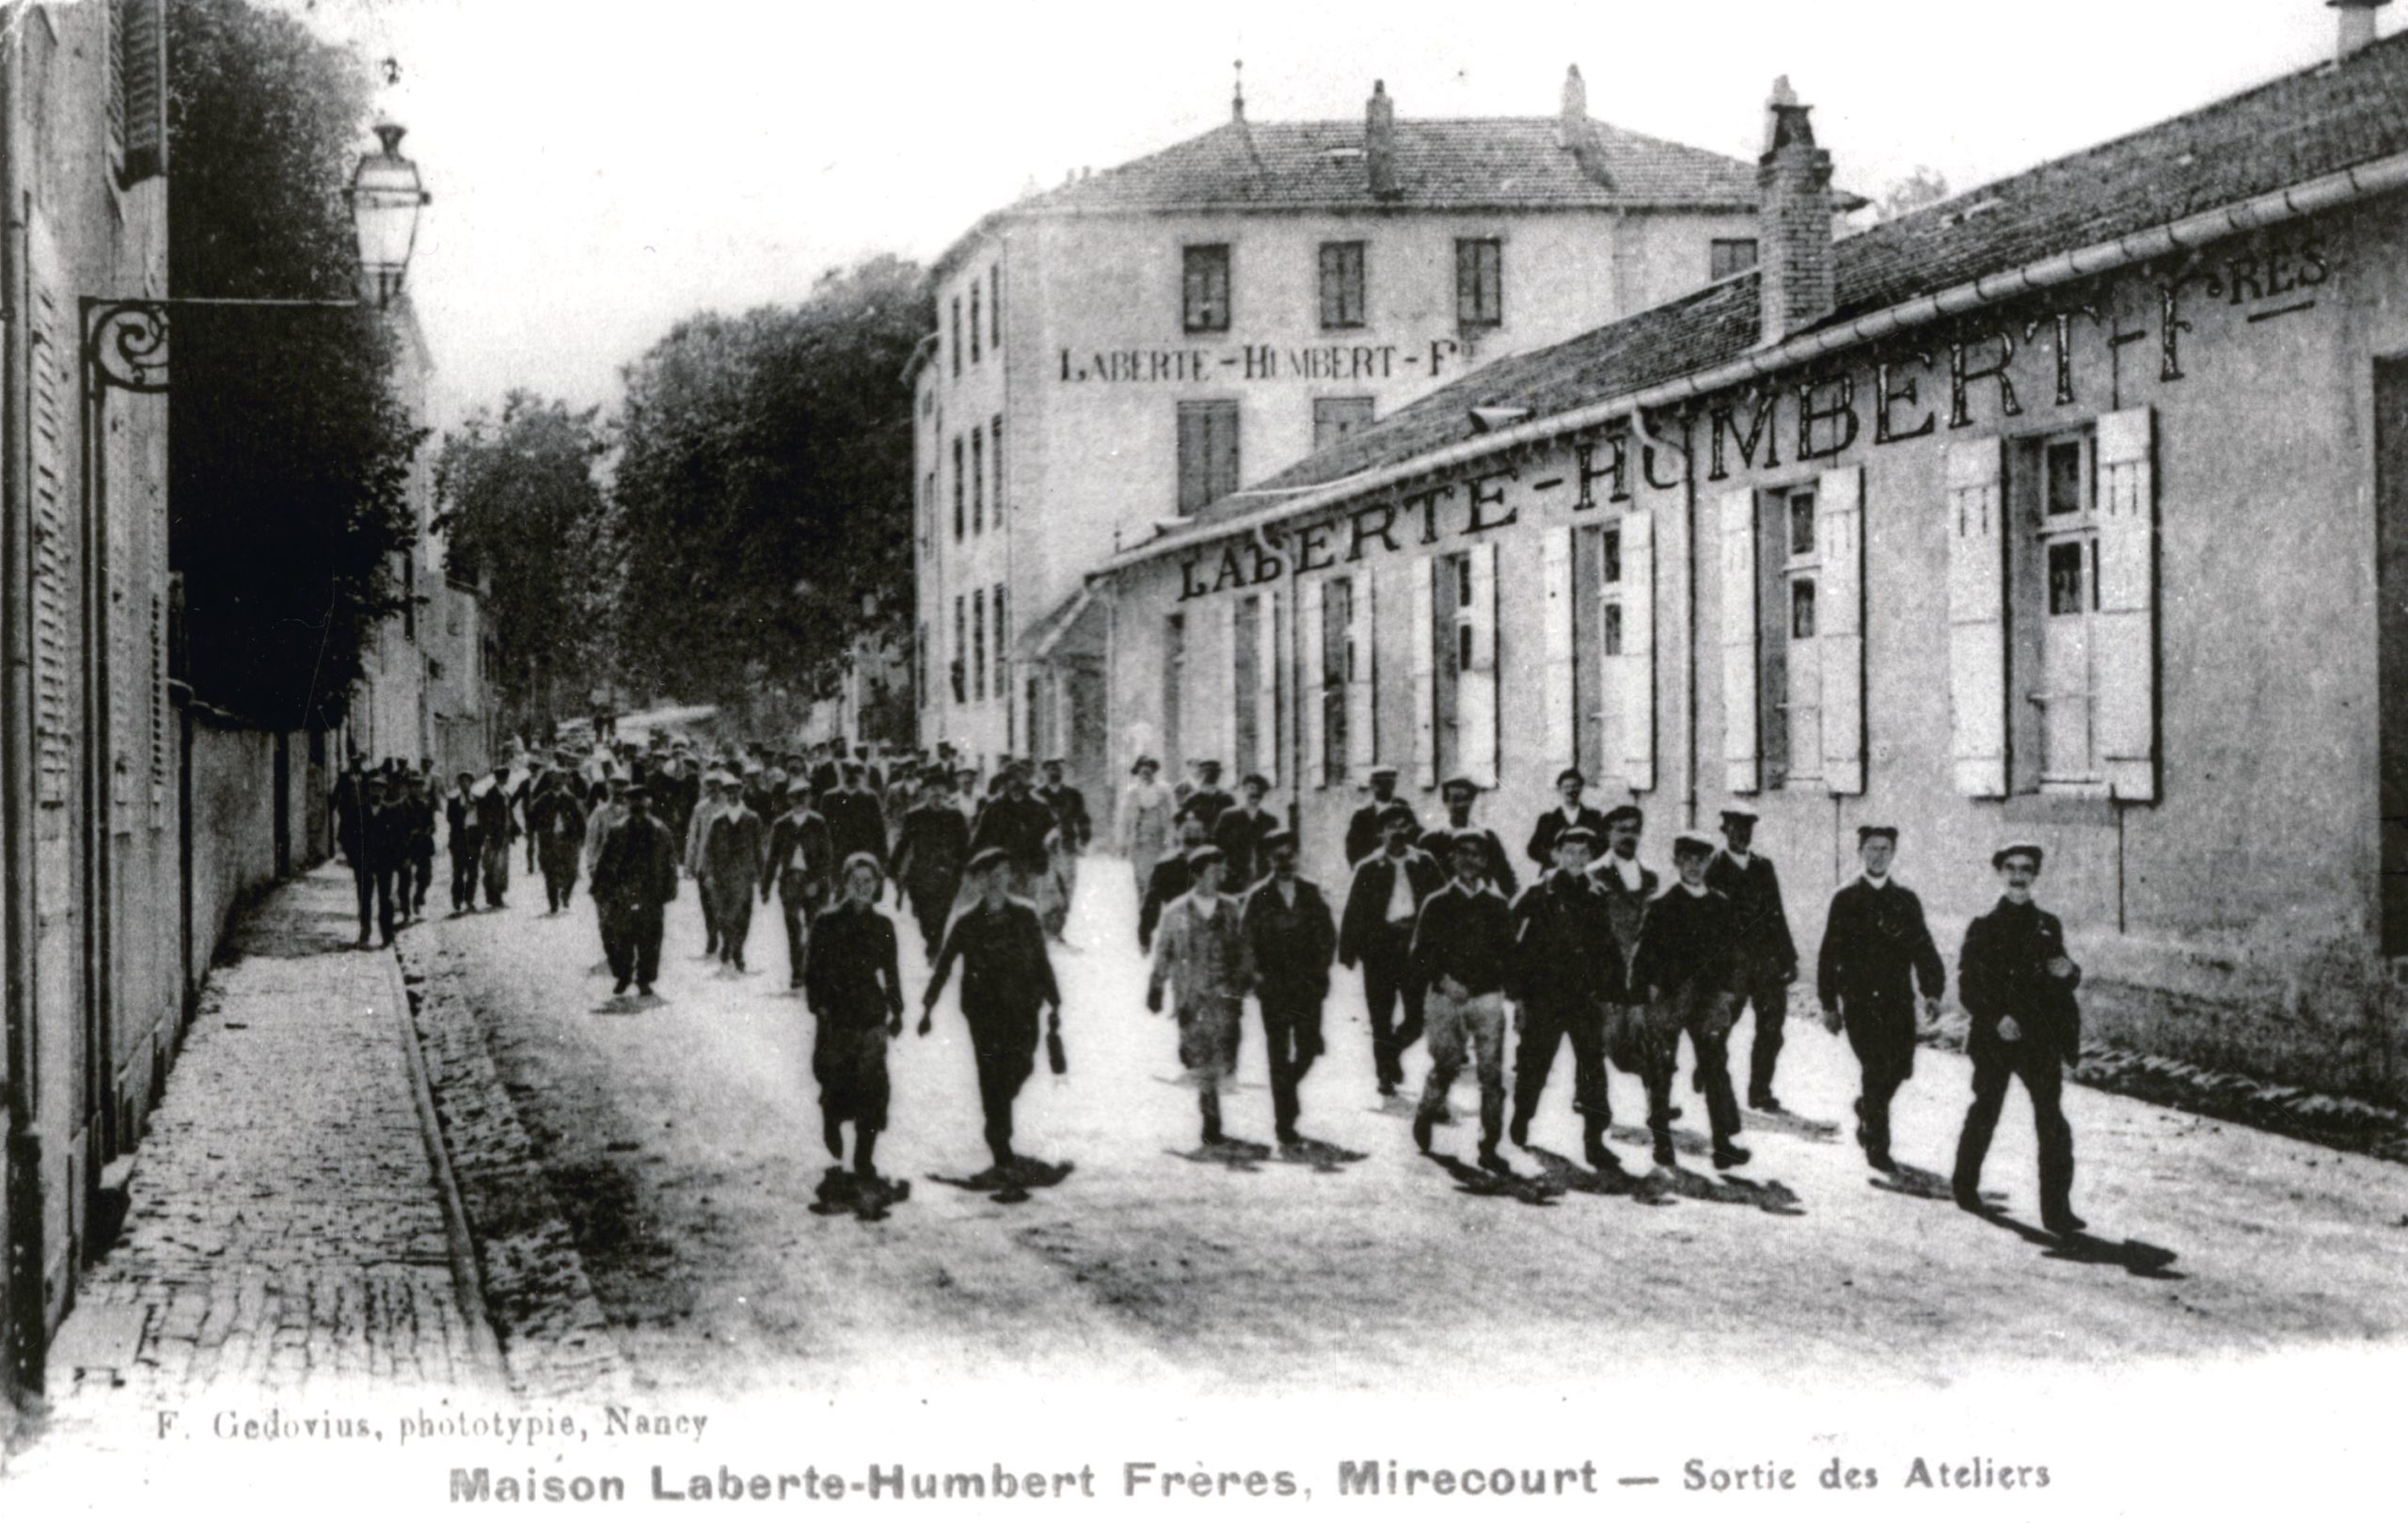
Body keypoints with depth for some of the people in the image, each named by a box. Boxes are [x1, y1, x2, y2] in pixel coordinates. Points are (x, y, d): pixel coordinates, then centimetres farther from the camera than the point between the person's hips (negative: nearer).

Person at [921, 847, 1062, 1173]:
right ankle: (1000, 1148, 4)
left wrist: (1053, 1003, 6)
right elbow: (943, 966, 5)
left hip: (1022, 1007, 1)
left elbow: (1041, 961, 8)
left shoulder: (1025, 915, 2)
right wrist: (927, 1008, 4)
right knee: (991, 1076, -3)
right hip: (984, 1009, -1)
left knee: (1021, 1066, -7)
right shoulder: (966, 923, -1)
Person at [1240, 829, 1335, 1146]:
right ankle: (1284, 1124, 3)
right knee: (1279, 1054, -1)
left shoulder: (1310, 892, 7)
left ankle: (1286, 1085, 30)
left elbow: (1327, 933, 10)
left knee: (1308, 1047, -2)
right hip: (1274, 988, -2)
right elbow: (1247, 941, -1)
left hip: (1308, 985, 2)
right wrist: (1259, 975, -8)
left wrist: (1320, 969, 0)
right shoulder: (1259, 897, -1)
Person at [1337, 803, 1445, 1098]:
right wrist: (1348, 950, -5)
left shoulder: (1426, 865, 5)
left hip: (1416, 948, 1)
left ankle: (1392, 1050, 27)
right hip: (1380, 948, -1)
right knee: (1381, 1018, 2)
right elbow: (1353, 913, 1)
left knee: (1418, 1018, -2)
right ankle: (1386, 1073, 15)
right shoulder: (1369, 869, 3)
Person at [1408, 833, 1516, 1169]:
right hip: (1446, 995, -1)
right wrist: (1441, 979, -12)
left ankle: (1489, 1147, 0)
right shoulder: (1437, 904, 5)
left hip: (1487, 995, 1)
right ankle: (1426, 1115, 27)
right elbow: (1421, 952, 2)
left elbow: (1507, 951, 13)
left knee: (1492, 1072, -5)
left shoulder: (1497, 905, 11)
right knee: (1445, 1064, -3)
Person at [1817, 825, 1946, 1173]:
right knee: (1877, 1068, -11)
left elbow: (1923, 948, 6)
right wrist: (1829, 1004, -1)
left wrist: (1932, 991, -8)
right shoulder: (1845, 900, 2)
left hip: (1899, 1000, 3)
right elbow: (1829, 954, 3)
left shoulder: (1906, 900, 10)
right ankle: (1877, 1145, 0)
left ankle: (1868, 1108, 34)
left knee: (1900, 1068, 2)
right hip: (1859, 999, -3)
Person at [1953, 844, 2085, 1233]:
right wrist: (1995, 1017, -17)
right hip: (1994, 1038, -2)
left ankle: (2057, 1210, -9)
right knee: (1984, 1113, 9)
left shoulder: (2048, 926, 11)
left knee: (2052, 1121, -8)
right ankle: (1965, 1184, 31)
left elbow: (2065, 984, 15)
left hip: (2040, 1040, 2)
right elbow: (1968, 985, -4)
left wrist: (2068, 973, -8)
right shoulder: (1983, 928, 1)